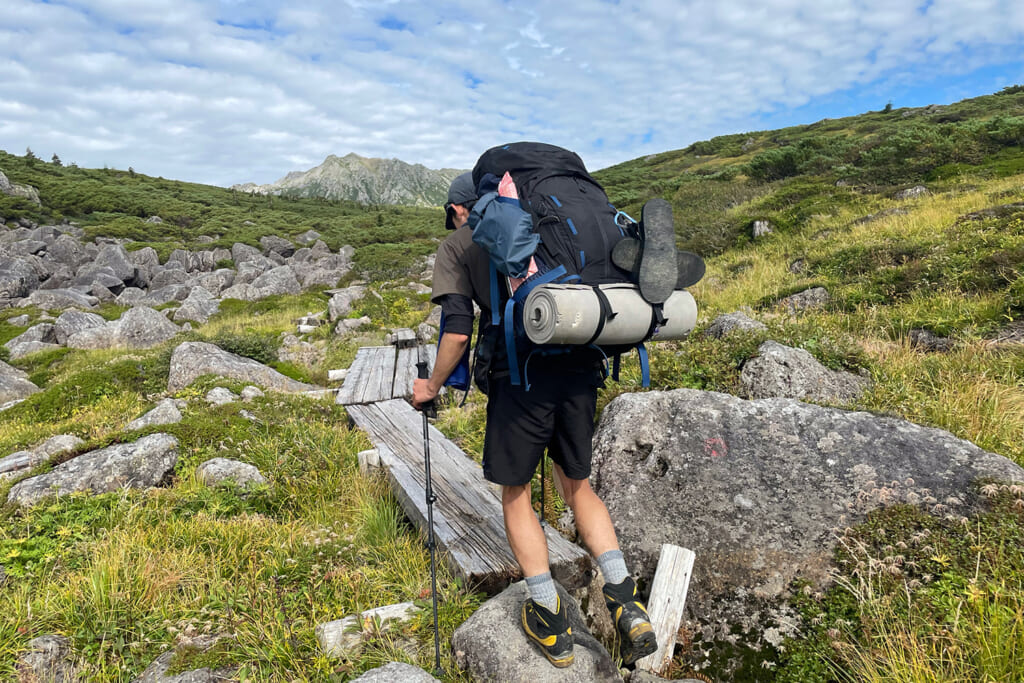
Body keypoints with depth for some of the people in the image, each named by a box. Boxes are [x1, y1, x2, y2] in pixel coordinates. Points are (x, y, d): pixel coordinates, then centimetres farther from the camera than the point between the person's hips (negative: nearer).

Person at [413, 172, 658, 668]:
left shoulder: (455, 246, 11)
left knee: (515, 493, 15)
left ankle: (551, 623, 20)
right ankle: (626, 603, 11)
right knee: (577, 485, 21)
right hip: (582, 366, 5)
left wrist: (431, 387, 13)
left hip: (521, 373, -4)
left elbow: (458, 330, -2)